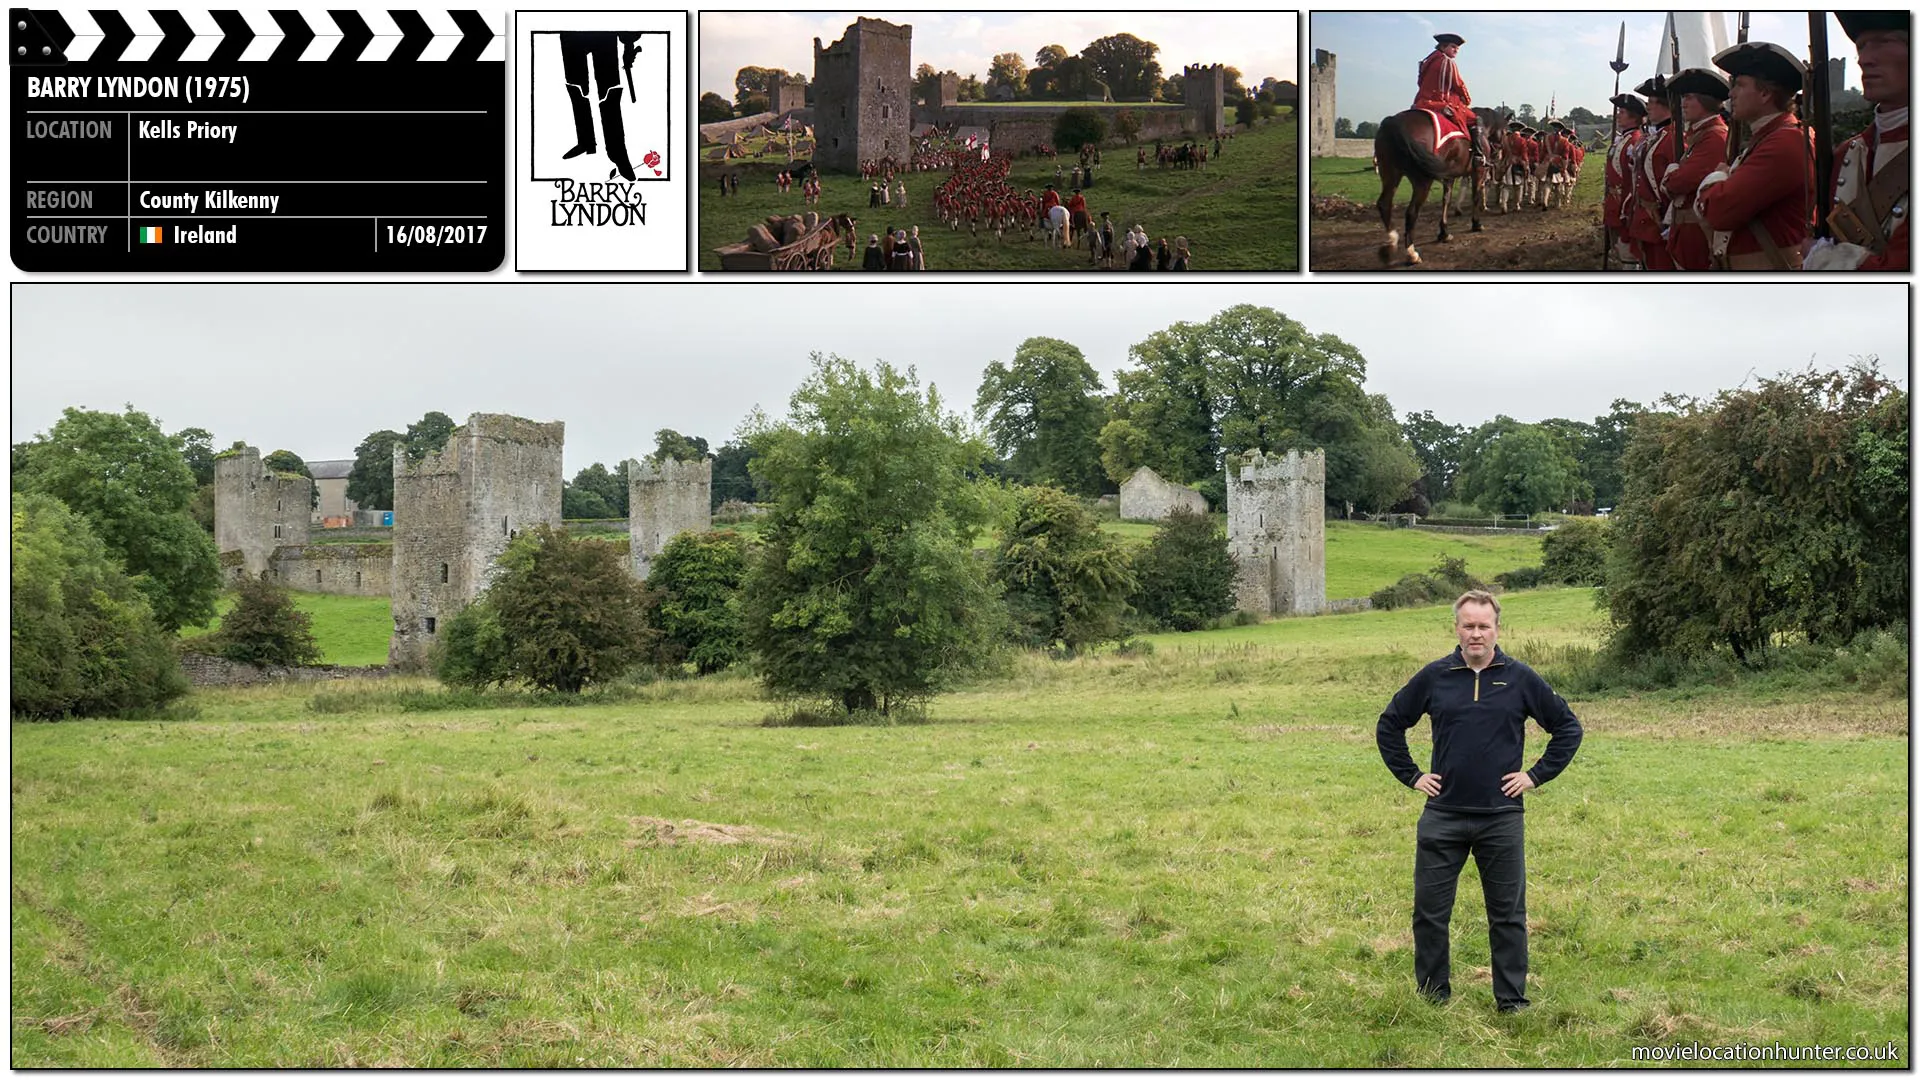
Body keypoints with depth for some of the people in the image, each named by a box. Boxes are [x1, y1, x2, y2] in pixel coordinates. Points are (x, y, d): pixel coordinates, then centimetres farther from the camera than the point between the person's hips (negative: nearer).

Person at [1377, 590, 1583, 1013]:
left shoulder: (1520, 679, 1)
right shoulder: (1434, 677, 3)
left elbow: (1568, 727, 10)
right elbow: (1389, 725, 15)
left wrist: (1537, 775, 3)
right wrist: (1411, 775, 7)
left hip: (1502, 817, -1)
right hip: (1442, 816, 1)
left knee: (1508, 915, 5)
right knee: (1430, 913, 4)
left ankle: (1513, 1002, 15)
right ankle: (1432, 999, 17)